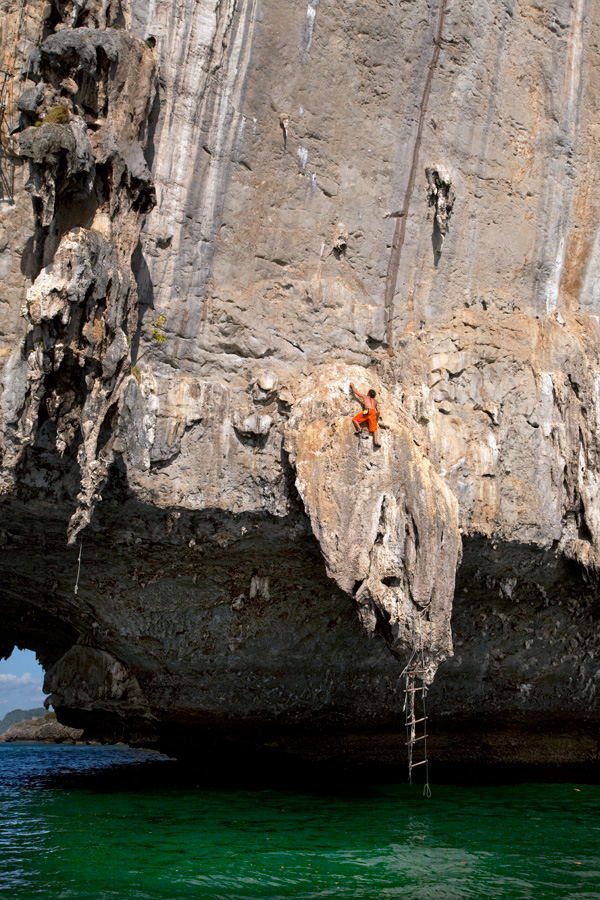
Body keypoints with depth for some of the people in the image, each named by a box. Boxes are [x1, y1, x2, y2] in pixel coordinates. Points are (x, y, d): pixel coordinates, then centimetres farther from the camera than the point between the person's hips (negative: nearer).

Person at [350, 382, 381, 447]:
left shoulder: (365, 396, 22)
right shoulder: (375, 401, 29)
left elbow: (355, 391, 29)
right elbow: (378, 411, 18)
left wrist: (352, 386, 46)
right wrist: (376, 417, 34)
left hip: (367, 410, -4)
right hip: (373, 413, 4)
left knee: (354, 419, 8)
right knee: (374, 428, 2)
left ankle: (359, 429, -16)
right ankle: (375, 441, -16)